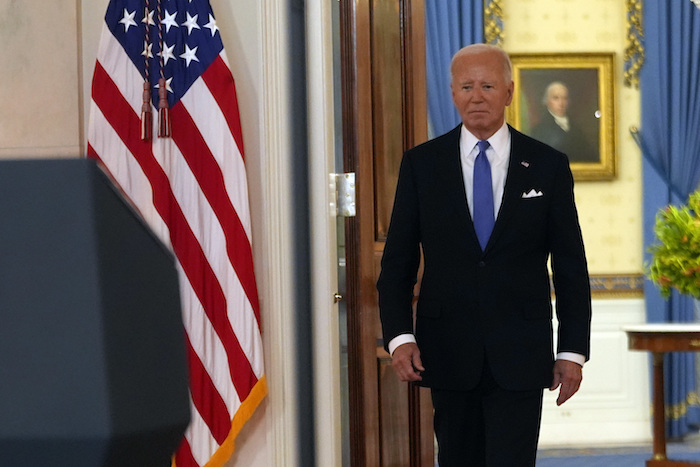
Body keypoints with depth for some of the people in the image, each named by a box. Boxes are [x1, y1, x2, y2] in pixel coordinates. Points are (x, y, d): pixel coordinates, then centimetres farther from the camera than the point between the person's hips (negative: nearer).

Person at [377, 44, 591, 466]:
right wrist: (399, 335, -9)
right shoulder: (421, 164, 3)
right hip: (447, 349, 2)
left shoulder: (548, 166, 2)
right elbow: (398, 260, 3)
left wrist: (573, 350, -2)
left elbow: (571, 267, 3)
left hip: (520, 353, -1)